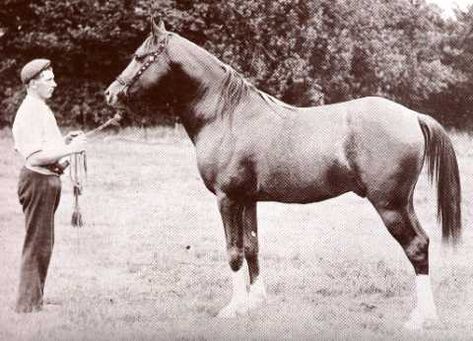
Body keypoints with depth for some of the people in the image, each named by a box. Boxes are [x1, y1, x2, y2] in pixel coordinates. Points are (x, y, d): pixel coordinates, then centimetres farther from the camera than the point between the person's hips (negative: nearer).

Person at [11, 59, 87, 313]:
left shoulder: (40, 109, 14)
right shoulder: (30, 112, -18)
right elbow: (35, 157, -24)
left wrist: (64, 140, 10)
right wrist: (70, 149, -22)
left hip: (48, 180, 11)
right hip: (38, 180, -11)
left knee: (43, 244, 17)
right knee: (38, 245, -5)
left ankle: (33, 302, 26)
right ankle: (27, 305, 2)